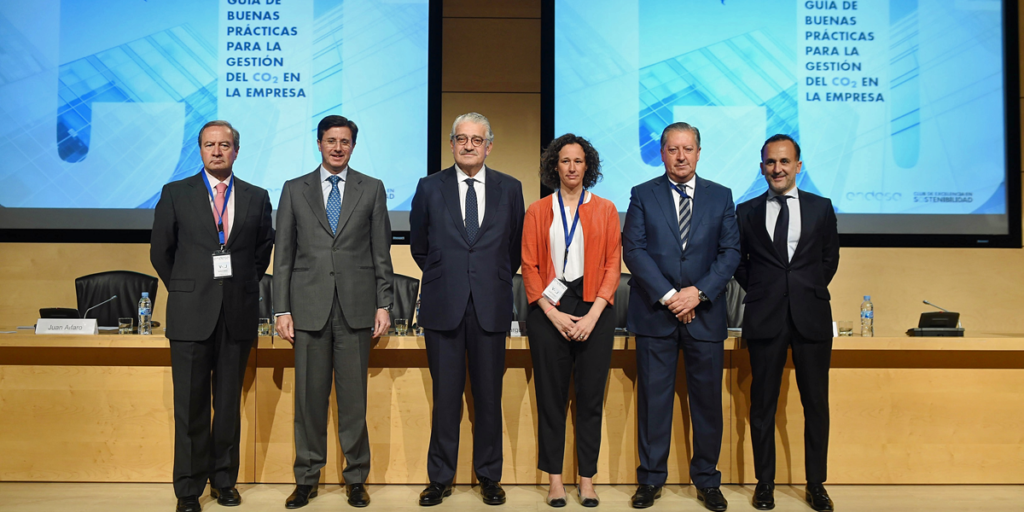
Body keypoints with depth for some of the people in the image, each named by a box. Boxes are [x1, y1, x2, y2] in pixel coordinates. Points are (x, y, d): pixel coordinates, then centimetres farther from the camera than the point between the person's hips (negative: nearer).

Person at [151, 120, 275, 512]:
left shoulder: (257, 198, 8)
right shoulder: (176, 194, 5)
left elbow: (264, 249, 16)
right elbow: (161, 252, 9)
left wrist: (244, 287, 11)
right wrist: (186, 291, 9)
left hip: (238, 314, 1)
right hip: (191, 315, -1)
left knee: (229, 404, 8)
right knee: (190, 405, 3)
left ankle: (224, 480, 20)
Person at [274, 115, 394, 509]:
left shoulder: (372, 189, 8)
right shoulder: (295, 190, 9)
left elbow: (381, 252, 7)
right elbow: (283, 255, 6)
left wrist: (383, 304, 1)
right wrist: (282, 310, 1)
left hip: (356, 306, 0)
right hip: (310, 306, 1)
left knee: (354, 396, 4)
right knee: (310, 396, 5)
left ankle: (356, 479, 17)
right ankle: (307, 477, 19)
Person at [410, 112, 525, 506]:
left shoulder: (510, 189, 6)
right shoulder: (430, 187, 5)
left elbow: (516, 245, 13)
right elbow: (418, 244, 15)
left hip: (490, 307, 1)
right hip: (443, 307, 0)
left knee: (489, 396, 7)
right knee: (445, 396, 5)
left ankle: (489, 476, 21)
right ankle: (440, 478, 18)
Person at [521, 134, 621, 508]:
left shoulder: (605, 210, 8)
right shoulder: (537, 212, 8)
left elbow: (613, 265, 3)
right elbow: (530, 267, 3)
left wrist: (593, 314, -7)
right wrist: (553, 313, -8)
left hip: (593, 311, 0)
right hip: (549, 311, 0)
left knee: (591, 396, 3)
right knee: (551, 396, 3)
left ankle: (587, 480, 13)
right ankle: (554, 480, 12)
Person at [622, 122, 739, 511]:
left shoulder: (721, 196, 9)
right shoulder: (643, 195, 4)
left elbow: (730, 252, 2)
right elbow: (633, 249, -4)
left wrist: (699, 292, -12)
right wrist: (668, 296, -13)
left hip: (705, 313, 1)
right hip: (654, 314, -1)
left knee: (707, 398, 7)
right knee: (653, 398, 4)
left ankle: (707, 479, 22)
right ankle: (651, 479, 17)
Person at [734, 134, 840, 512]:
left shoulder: (821, 208, 8)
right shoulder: (747, 212, 7)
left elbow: (830, 258, 15)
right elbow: (739, 262, 13)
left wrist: (811, 291, 9)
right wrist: (760, 293, 5)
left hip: (811, 315, 1)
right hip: (765, 318, 0)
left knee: (816, 403, 5)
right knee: (763, 403, 4)